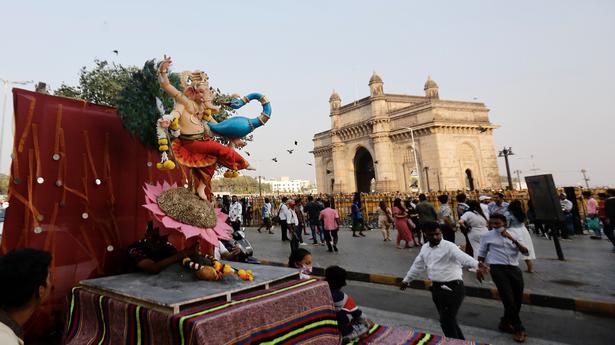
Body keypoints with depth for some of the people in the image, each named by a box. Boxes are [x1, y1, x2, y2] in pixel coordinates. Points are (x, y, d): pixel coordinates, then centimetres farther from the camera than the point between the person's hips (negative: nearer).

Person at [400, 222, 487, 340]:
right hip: (437, 288, 8)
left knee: (446, 321, -5)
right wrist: (406, 280, 25)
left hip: (452, 288, -7)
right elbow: (417, 265, 19)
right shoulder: (425, 248, 8)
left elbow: (463, 257, -32)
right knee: (447, 319, 20)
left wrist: (477, 264, -52)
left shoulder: (449, 246, -14)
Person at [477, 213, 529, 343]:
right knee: (509, 299, -6)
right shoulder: (487, 236, 1)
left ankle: (505, 323, 30)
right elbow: (482, 254, 9)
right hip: (498, 269, -4)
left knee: (518, 299, 9)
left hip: (514, 268, 4)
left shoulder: (513, 235, 10)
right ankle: (518, 328, 14)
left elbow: (525, 252, -1)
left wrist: (513, 240, -14)